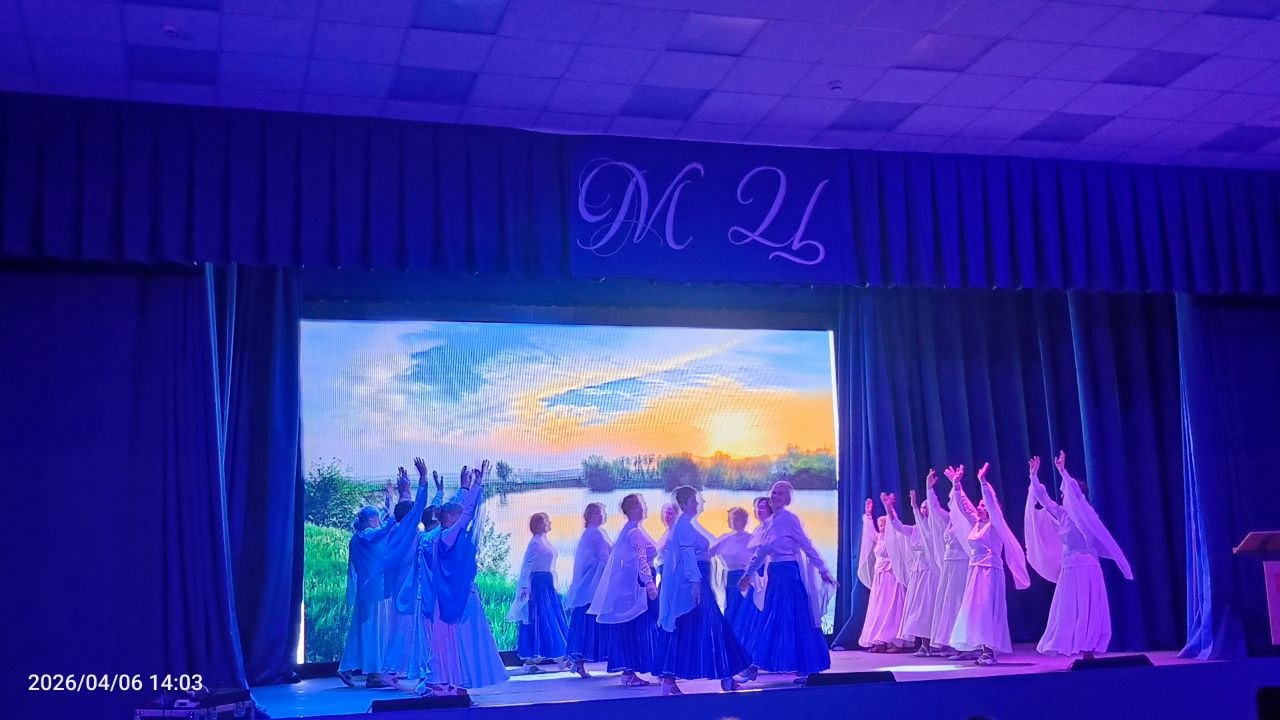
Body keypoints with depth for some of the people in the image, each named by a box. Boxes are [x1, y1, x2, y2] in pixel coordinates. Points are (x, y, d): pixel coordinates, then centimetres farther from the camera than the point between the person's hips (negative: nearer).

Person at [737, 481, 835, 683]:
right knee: (769, 621, 10)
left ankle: (806, 668, 1)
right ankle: (754, 667, 14)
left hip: (789, 573, -8)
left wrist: (823, 571, -15)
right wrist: (748, 574, 26)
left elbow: (807, 546, -12)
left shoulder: (790, 519, -10)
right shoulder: (769, 522, 13)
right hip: (775, 574, 8)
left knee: (793, 620, -5)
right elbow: (760, 552, 22)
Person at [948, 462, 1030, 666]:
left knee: (986, 609, -12)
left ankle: (990, 650, -12)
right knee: (974, 610, 4)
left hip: (990, 571, -8)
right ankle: (982, 649, 7)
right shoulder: (977, 524, 14)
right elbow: (964, 506, 18)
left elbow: (992, 504, -19)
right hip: (975, 571, 8)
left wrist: (983, 481, -25)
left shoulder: (995, 525, -5)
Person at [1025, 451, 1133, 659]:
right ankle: (1084, 655, 7)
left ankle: (1089, 653, -8)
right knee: (1071, 614, 5)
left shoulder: (1085, 514, -7)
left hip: (1085, 570, -7)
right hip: (1068, 570, 7)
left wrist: (1062, 471, -26)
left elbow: (1074, 490, -23)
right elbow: (1043, 498, 17)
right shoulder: (1063, 515, 12)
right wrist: (1034, 476, 16)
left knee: (1086, 613, -8)